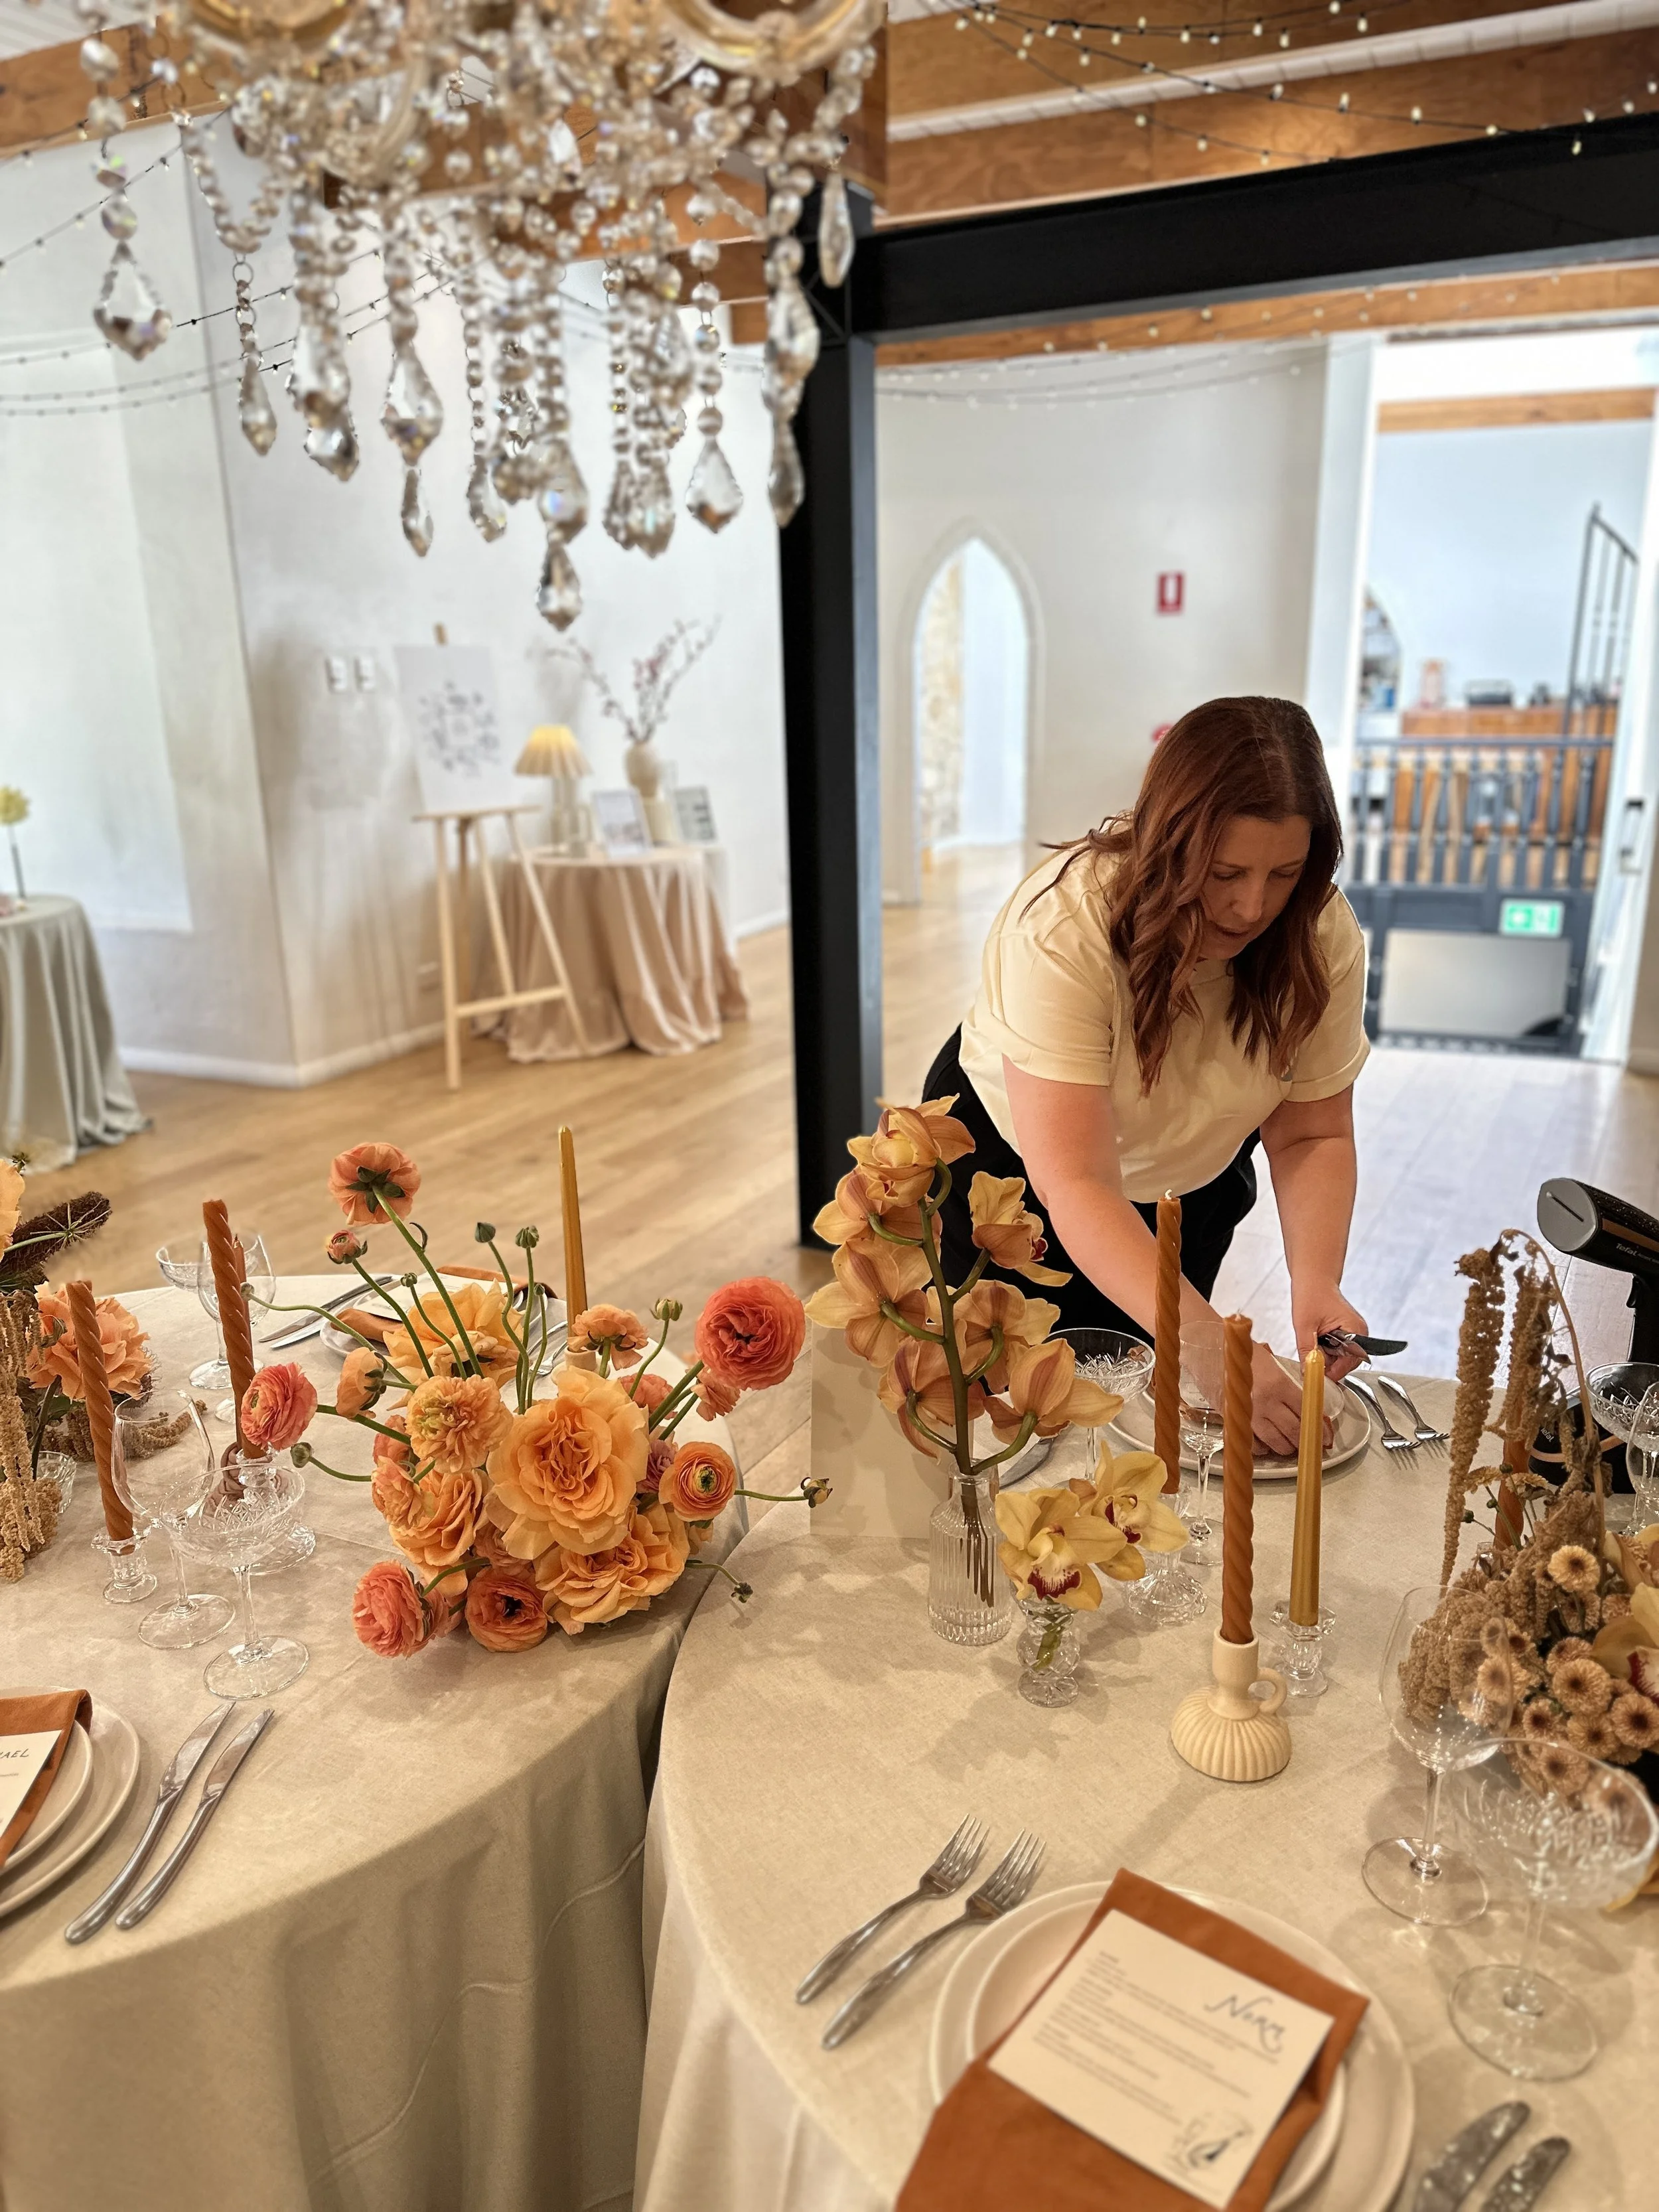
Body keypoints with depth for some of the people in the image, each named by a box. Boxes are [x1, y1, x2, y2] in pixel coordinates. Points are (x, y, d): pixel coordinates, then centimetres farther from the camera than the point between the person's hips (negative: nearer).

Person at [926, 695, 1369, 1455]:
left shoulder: (1322, 932, -23)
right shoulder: (1062, 927, -38)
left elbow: (1312, 1136, -15)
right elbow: (1075, 1185, -41)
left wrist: (1316, 1283, -33)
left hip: (1189, 1185, 4)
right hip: (1015, 1165, -3)